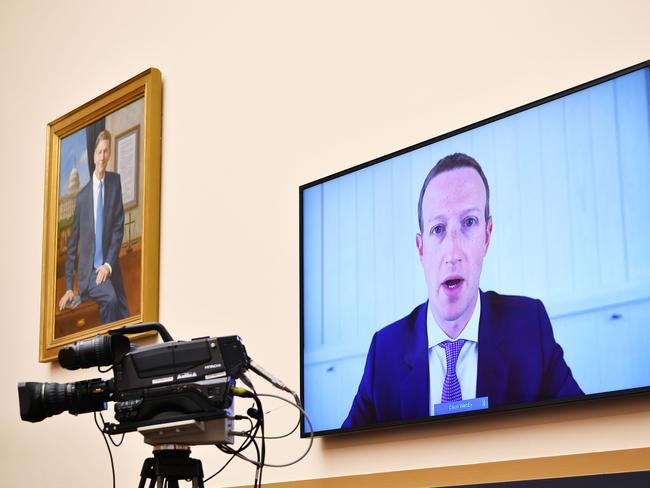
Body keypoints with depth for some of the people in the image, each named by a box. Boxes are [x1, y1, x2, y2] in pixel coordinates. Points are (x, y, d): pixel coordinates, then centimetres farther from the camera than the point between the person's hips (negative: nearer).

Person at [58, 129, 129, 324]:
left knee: (124, 318, -7)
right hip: (88, 271, -2)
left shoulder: (115, 182, 4)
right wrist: (69, 288, 2)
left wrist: (109, 264, -11)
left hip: (110, 269, 2)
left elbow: (119, 227, 1)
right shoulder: (82, 195, 2)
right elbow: (73, 243, 6)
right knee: (110, 297, -28)